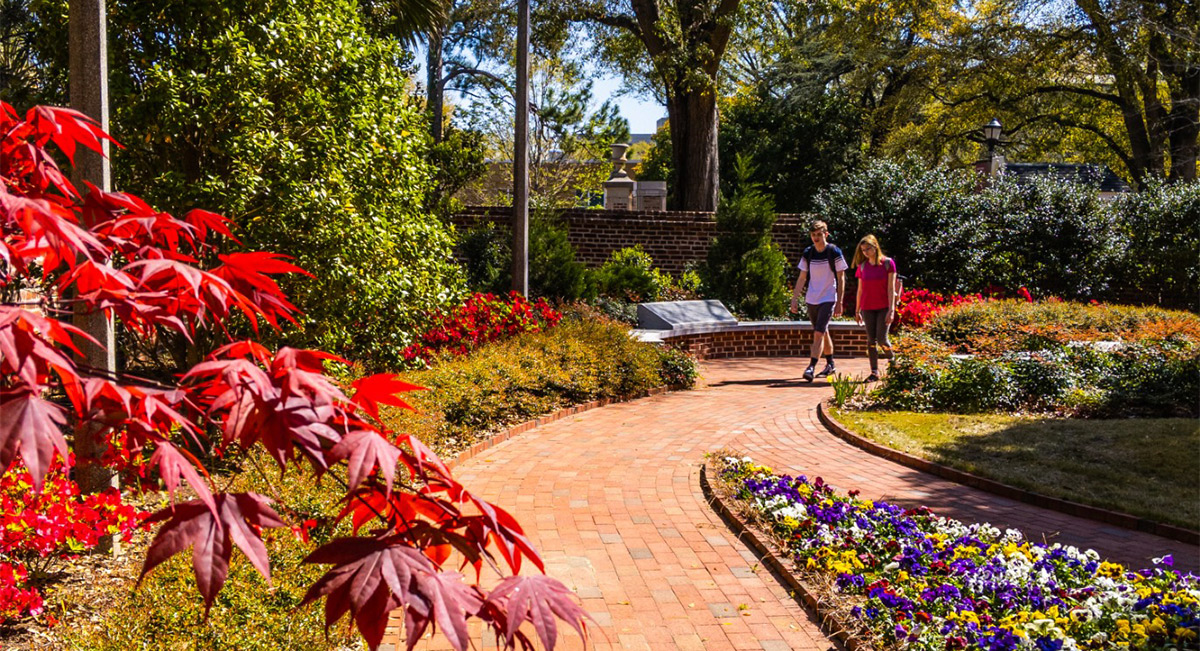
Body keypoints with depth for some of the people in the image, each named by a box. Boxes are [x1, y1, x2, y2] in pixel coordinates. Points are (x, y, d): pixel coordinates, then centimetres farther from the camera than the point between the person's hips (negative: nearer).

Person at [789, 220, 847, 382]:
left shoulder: (835, 253, -7)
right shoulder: (808, 254, 3)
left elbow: (841, 279, -4)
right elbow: (802, 278, 9)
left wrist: (839, 302, -6)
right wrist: (794, 299, 2)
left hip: (828, 299, -5)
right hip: (811, 300, 5)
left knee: (818, 334, -14)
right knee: (823, 333, 15)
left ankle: (811, 368, -18)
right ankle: (830, 365, 29)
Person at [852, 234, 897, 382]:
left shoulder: (888, 263, -4)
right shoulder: (862, 266, 6)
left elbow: (891, 288, -7)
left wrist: (891, 309, -12)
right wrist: (857, 311, 12)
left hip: (884, 307, -3)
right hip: (868, 308, 4)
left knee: (881, 338, -9)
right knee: (871, 340, 1)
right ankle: (874, 372, 5)